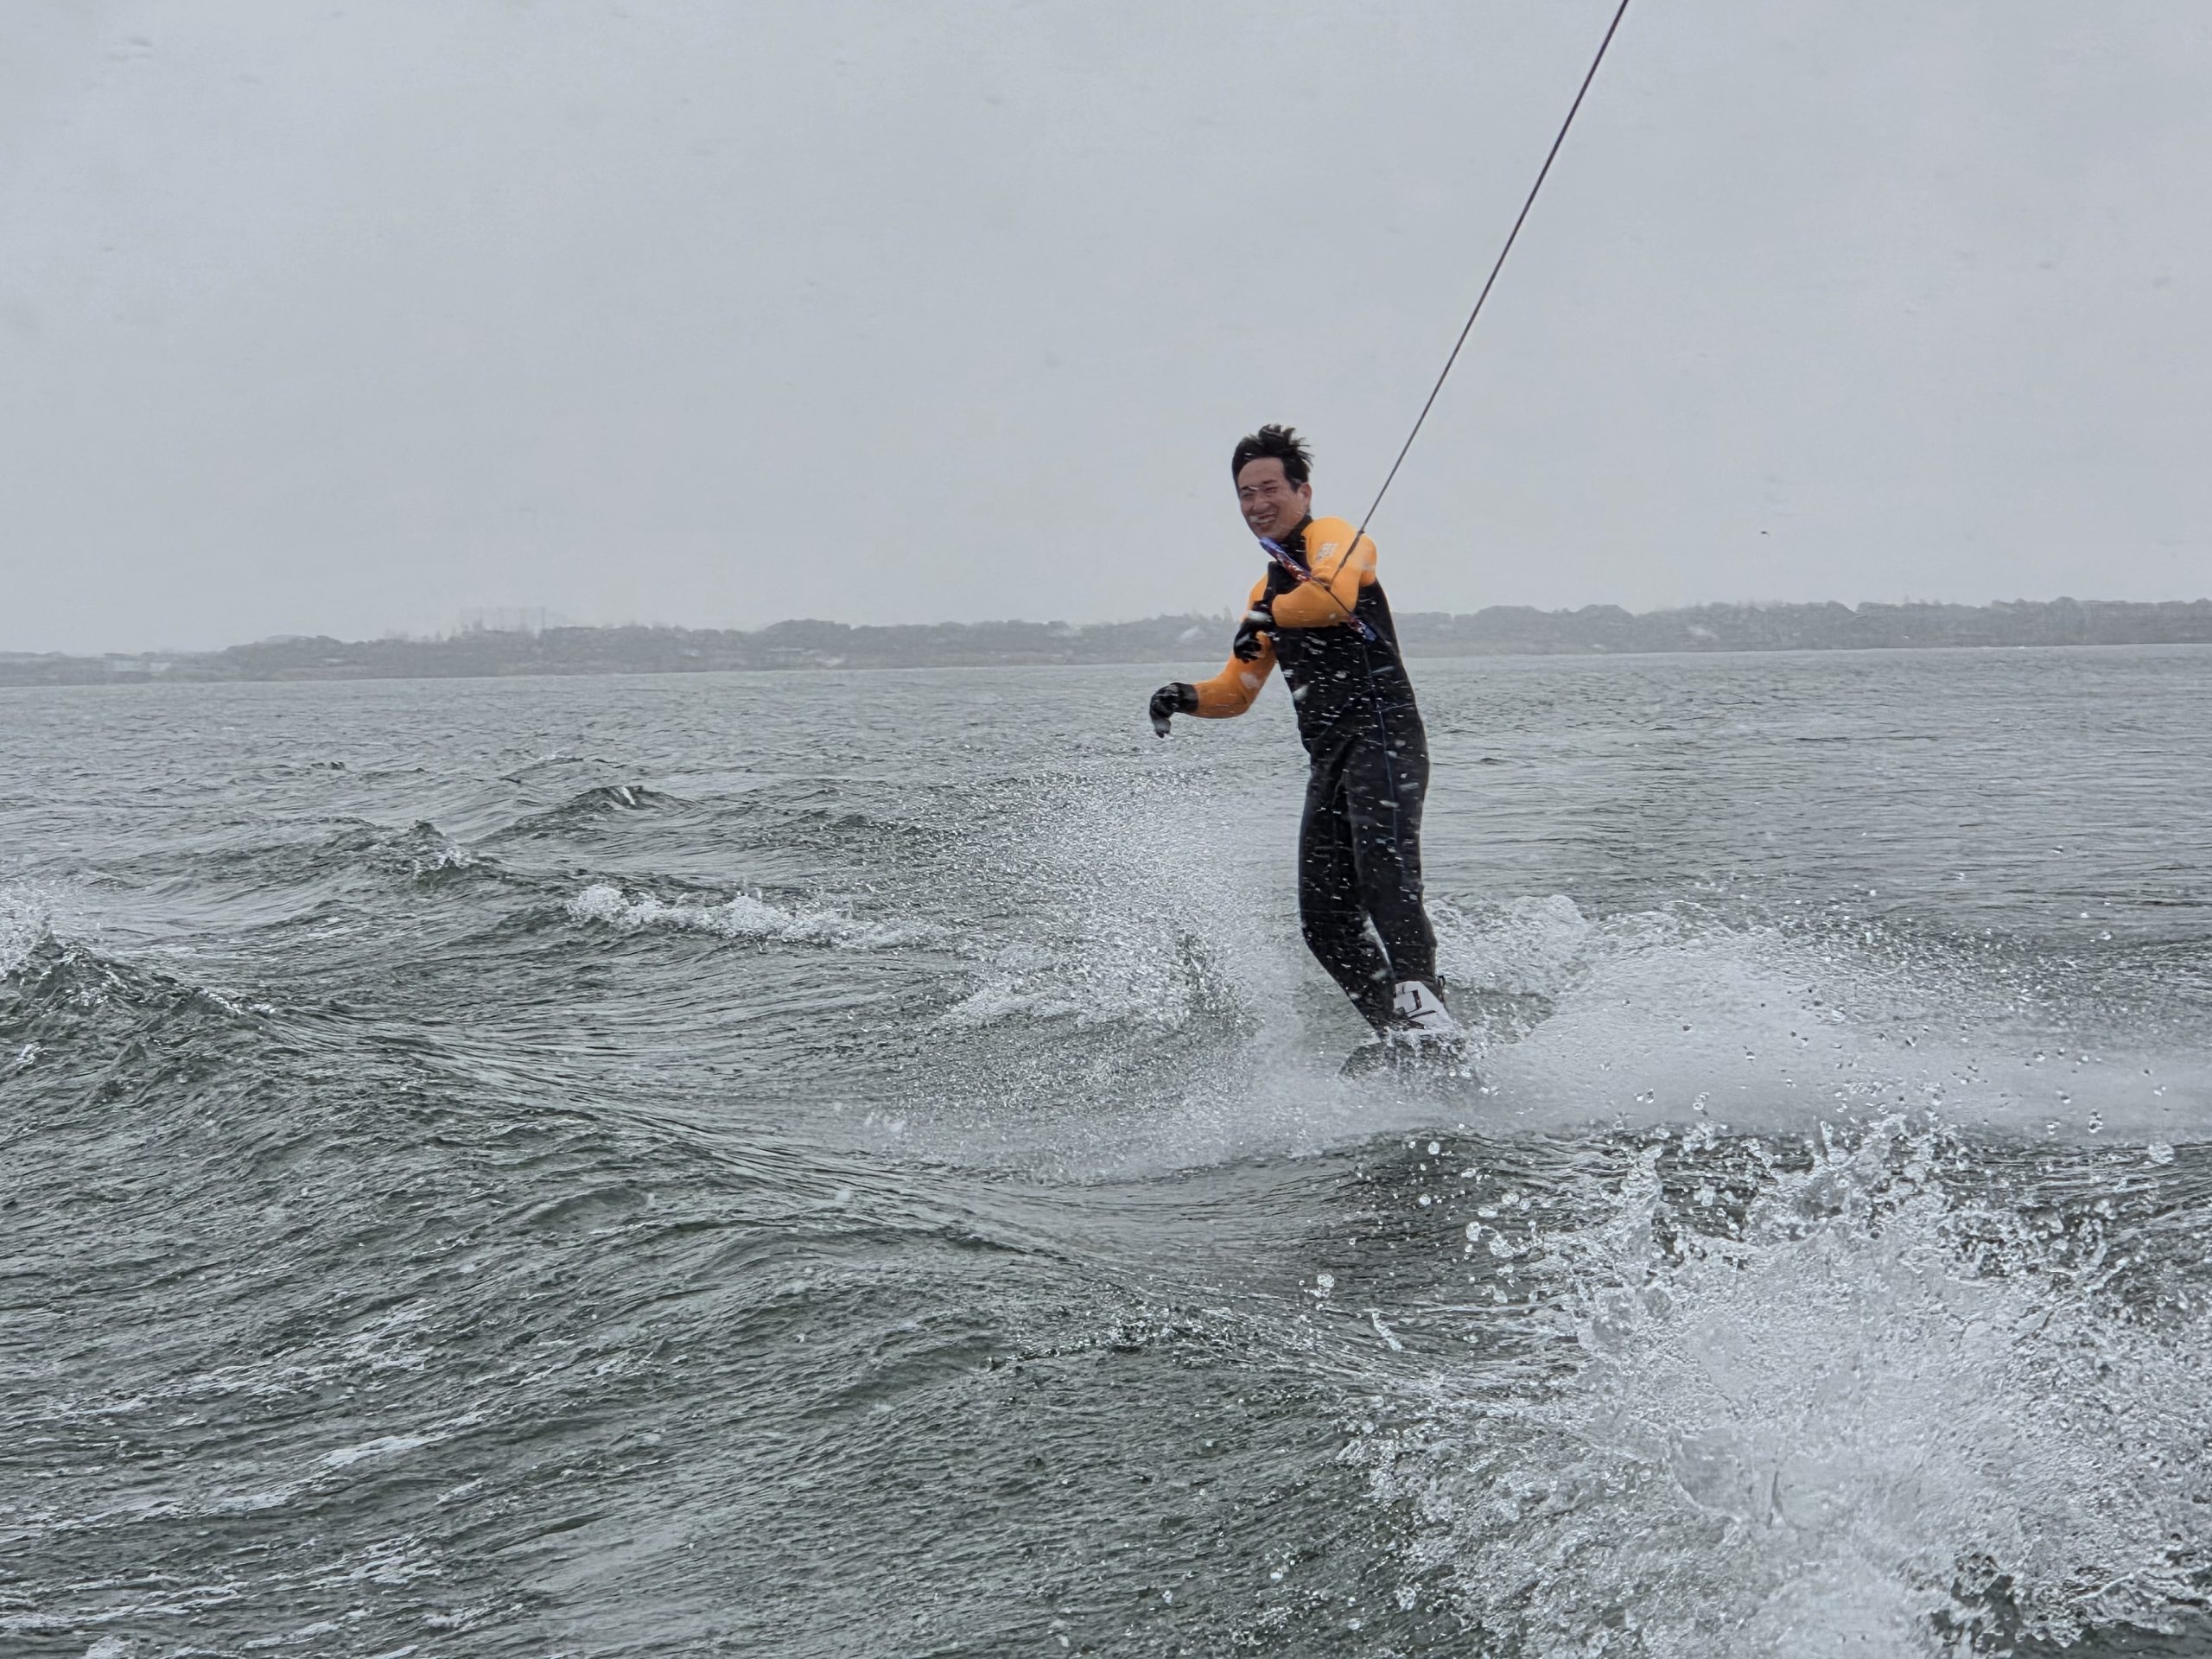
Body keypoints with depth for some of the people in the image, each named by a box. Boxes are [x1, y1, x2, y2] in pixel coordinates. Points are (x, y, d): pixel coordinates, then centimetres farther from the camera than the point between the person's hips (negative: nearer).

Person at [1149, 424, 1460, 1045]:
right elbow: (1237, 691, 32)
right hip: (1330, 760, 9)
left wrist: (1267, 616, -5)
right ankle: (1405, 1041, -5)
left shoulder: (1330, 536, 4)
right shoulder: (1268, 590, 29)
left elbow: (1333, 593, -21)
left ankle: (1425, 1012, -39)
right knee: (1325, 921, -2)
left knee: (1384, 876, -28)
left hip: (1383, 737, -9)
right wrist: (1187, 697, 11)